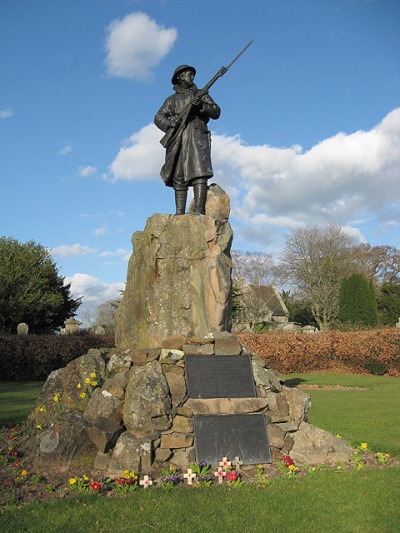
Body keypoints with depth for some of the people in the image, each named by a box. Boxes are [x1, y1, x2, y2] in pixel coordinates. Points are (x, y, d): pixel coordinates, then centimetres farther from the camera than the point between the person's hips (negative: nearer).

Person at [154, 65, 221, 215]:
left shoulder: (201, 94, 20)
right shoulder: (171, 99, 23)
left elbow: (216, 112, 8)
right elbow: (158, 117, 12)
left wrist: (201, 105, -10)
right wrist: (168, 124, -11)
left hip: (196, 137, -2)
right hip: (177, 141, 2)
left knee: (199, 171, -18)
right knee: (178, 177, -4)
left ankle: (199, 209, -26)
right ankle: (179, 213, -5)